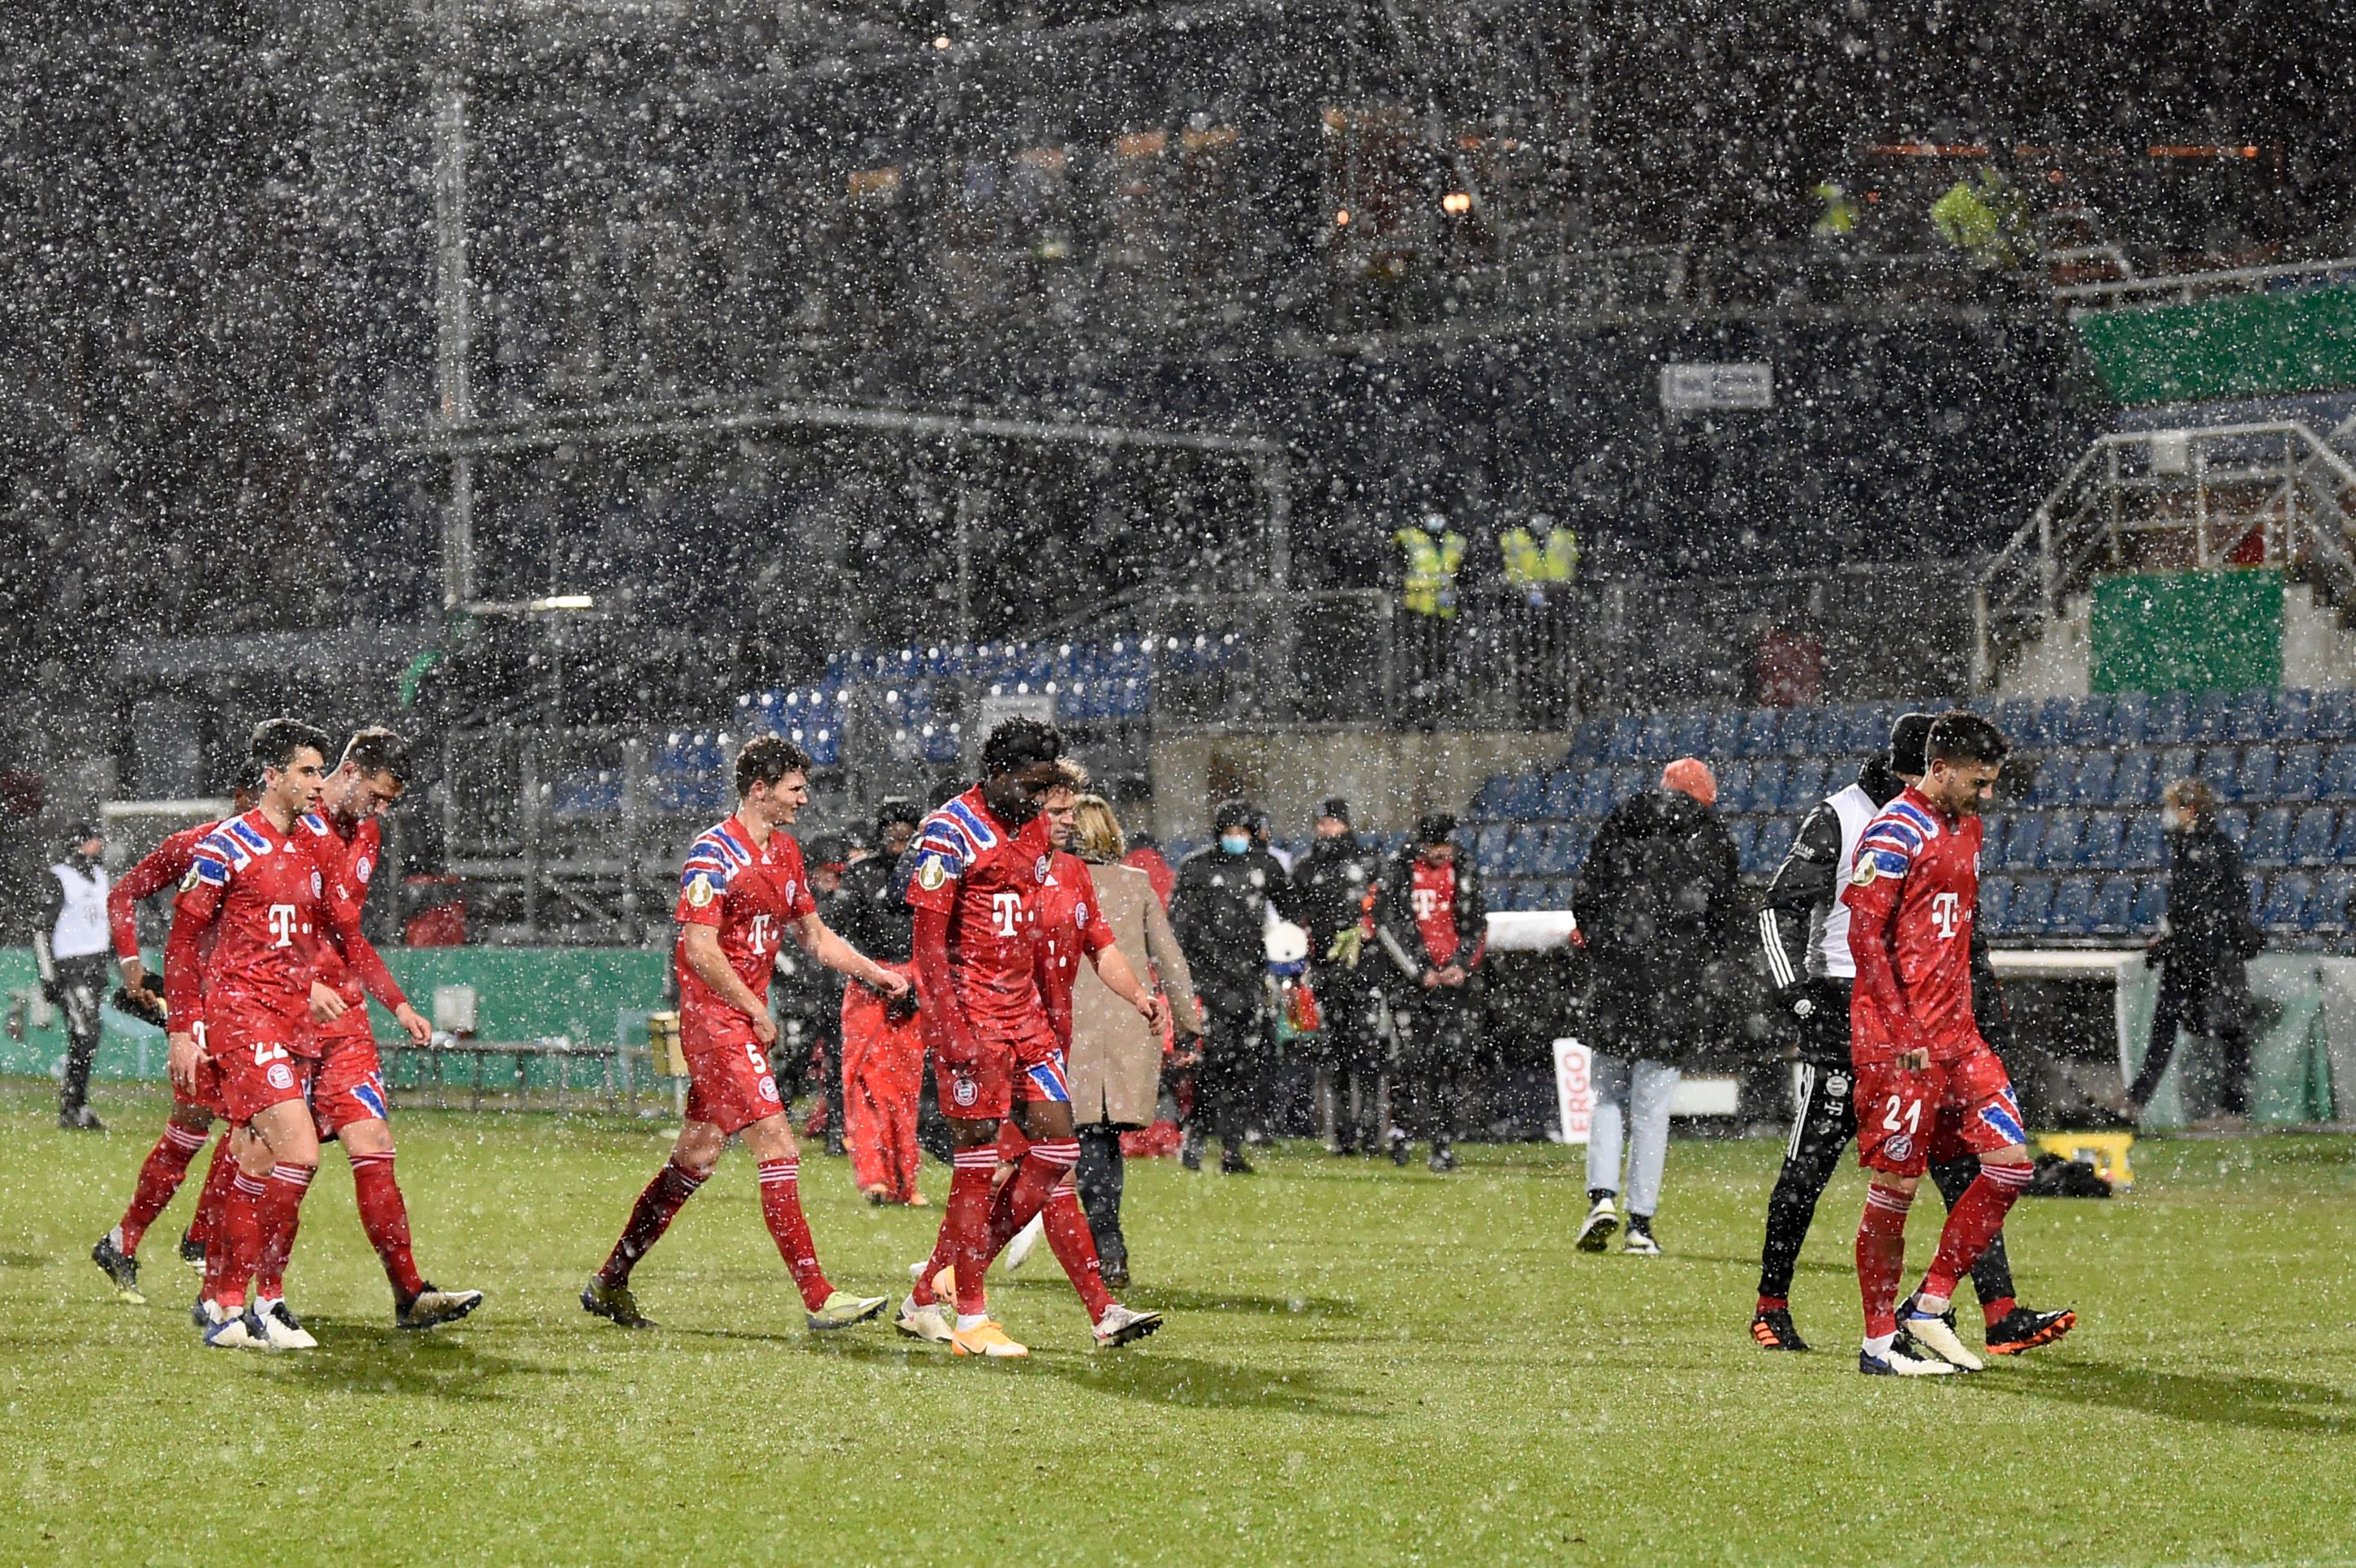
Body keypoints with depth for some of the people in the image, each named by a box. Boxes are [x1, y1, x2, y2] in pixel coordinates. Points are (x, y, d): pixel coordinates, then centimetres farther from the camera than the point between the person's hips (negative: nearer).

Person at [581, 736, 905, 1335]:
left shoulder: (785, 853, 13)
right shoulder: (715, 853, -13)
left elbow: (814, 936, 22)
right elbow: (701, 951, -18)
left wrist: (876, 973, 11)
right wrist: (757, 1012, -13)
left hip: (743, 1020, 9)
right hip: (716, 1019, -9)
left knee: (696, 1157, 12)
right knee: (778, 1148, -13)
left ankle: (610, 1283, 21)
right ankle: (818, 1298, -14)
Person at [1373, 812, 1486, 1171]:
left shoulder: (1465, 872, 9)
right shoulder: (1398, 871, 0)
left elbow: (1478, 926, 13)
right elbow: (1387, 925, -3)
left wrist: (1462, 965, -3)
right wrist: (1420, 971, -8)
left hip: (1455, 979, 2)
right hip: (1411, 979, -2)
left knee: (1454, 1058, -5)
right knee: (1416, 1057, -8)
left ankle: (1444, 1144, -2)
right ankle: (1404, 1129, 9)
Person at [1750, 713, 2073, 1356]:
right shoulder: (1837, 819, -6)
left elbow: (1964, 928, 23)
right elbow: (1781, 911, -8)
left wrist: (1989, 1007, 18)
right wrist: (1799, 995, -18)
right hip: (1844, 1008, -5)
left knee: (1960, 1164, -3)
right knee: (1812, 1162, 1)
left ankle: (2003, 1316, -9)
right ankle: (1771, 1307, 16)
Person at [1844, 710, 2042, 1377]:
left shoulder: (1966, 829, 17)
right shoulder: (1894, 834, -10)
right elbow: (1865, 937, -15)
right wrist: (1906, 1038, -19)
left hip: (1957, 1038, 8)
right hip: (1897, 1043, -8)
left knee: (2011, 1160, -1)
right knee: (1895, 1185, -4)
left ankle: (1928, 1308, 6)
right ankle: (1879, 1341, 6)